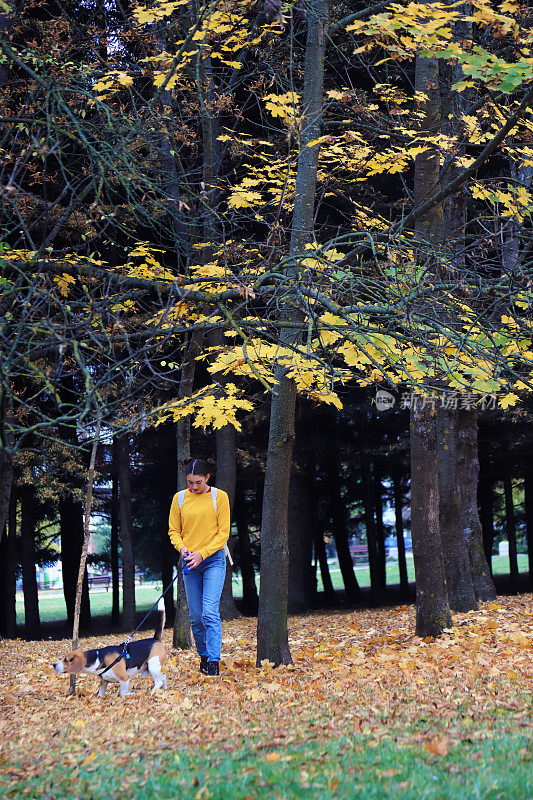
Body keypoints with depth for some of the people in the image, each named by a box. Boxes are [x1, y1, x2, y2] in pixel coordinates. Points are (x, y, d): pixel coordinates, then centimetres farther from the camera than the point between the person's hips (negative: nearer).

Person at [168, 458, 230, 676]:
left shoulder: (220, 497, -4)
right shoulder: (179, 498, 5)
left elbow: (223, 532, -5)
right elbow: (173, 530, 10)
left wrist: (202, 553, -15)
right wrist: (182, 547, -10)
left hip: (214, 560, -3)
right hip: (190, 562, 3)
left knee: (210, 612, -16)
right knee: (195, 616, 6)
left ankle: (214, 663, -16)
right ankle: (203, 656, 23)